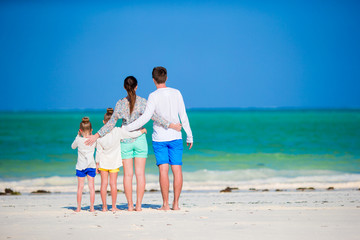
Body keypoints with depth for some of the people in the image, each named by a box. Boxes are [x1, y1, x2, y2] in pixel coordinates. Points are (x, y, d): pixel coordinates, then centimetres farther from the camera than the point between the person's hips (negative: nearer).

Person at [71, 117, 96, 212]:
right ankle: (92, 207, 3)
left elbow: (73, 146, 11)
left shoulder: (79, 139, -10)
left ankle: (78, 207, 4)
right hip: (91, 166, 1)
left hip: (81, 166, -1)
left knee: (80, 187, 4)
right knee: (91, 186, 4)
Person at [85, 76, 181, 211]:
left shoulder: (120, 104, -2)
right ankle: (138, 205, -1)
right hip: (140, 139, -1)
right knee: (140, 173, 2)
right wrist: (170, 125, -7)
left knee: (128, 174, 3)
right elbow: (154, 118, -11)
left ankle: (130, 205, 1)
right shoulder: (142, 102, -5)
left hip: (125, 140, 1)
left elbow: (112, 122, -1)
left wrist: (97, 135, 5)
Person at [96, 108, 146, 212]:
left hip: (103, 161, 1)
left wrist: (97, 164, 7)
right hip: (114, 161, -1)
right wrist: (141, 131, 12)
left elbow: (99, 151, -1)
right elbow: (131, 135, -6)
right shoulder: (118, 131, -11)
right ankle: (114, 206, 3)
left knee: (104, 183, 4)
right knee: (113, 183, 2)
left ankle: (104, 206, 4)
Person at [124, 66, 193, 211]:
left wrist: (126, 128, -10)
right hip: (175, 137, 3)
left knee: (163, 170, -4)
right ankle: (175, 203, 3)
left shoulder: (154, 96, -10)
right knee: (177, 170, 3)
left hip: (159, 139, -3)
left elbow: (145, 118, -17)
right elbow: (183, 116, 4)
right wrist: (189, 136, 13)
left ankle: (165, 204, -6)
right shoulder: (176, 93, 2)